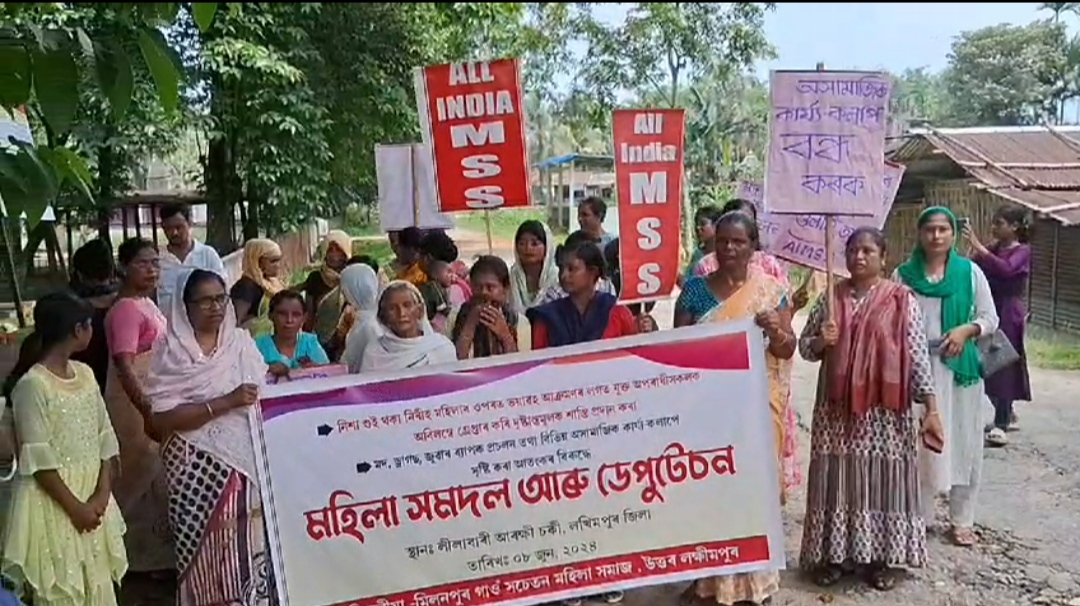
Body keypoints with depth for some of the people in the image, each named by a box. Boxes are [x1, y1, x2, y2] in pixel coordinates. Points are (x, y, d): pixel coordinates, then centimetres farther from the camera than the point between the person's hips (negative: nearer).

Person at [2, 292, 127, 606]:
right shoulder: (32, 384, -16)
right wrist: (74, 507, -15)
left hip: (92, 496, 7)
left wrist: (102, 494, -5)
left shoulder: (85, 373, 5)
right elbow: (38, 459, -17)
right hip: (54, 501, -7)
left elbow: (104, 438, 5)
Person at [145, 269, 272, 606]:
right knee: (210, 549, 2)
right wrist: (226, 402, -19)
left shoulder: (241, 341, 7)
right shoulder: (171, 351, -4)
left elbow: (265, 395, 12)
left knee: (251, 544, 4)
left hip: (247, 462, 3)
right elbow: (162, 418, -13)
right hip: (198, 468, -3)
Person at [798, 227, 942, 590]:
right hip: (837, 410, 2)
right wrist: (821, 341, -13)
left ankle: (881, 558, 19)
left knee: (882, 481, 4)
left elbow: (918, 356, -5)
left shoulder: (902, 300, -2)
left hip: (885, 412, -2)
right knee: (837, 480, 6)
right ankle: (833, 554, 19)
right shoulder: (830, 298, 5)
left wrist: (931, 409, -9)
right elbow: (805, 347, 9)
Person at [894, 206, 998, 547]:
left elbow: (990, 318, 4)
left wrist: (966, 330, -15)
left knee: (963, 443, 6)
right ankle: (919, 515, 20)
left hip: (959, 368, 1)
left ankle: (962, 520, 20)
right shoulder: (903, 274, 0)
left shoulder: (971, 272, 1)